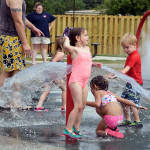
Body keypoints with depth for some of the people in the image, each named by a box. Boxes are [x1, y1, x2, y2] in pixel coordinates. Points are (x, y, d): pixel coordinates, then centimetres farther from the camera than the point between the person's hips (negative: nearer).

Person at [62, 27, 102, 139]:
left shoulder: (87, 49, 17)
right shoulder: (74, 49, -7)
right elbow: (66, 46, -28)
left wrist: (95, 64, 14)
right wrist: (67, 38, -9)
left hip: (85, 82, 8)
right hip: (76, 80, -8)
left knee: (82, 106, 9)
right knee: (78, 106, -12)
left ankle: (76, 129, 17)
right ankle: (68, 129, -8)